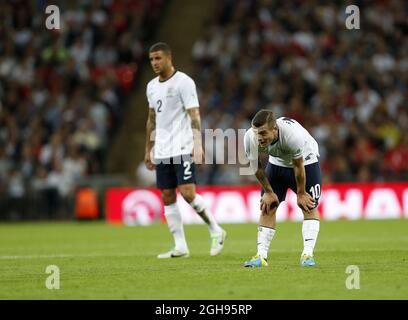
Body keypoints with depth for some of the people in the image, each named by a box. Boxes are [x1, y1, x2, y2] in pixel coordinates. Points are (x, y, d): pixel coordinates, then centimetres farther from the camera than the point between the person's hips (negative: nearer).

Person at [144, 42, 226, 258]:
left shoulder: (183, 82, -7)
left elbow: (194, 115, -12)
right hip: (162, 151, 7)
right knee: (167, 198, 4)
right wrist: (148, 150, 21)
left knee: (188, 193, -16)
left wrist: (198, 144, -22)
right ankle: (180, 247, 8)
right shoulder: (152, 86, 14)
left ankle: (216, 231, 2)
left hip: (182, 149, -7)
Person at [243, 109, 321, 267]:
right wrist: (268, 192, -3)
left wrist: (301, 194, -13)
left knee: (309, 206, -11)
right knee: (267, 207, -4)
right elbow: (257, 167, -13)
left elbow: (298, 166, -26)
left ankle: (307, 254, -12)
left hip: (305, 161, -3)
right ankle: (261, 256, -3)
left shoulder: (293, 134, -43)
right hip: (277, 162, 3)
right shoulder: (250, 138, -33)